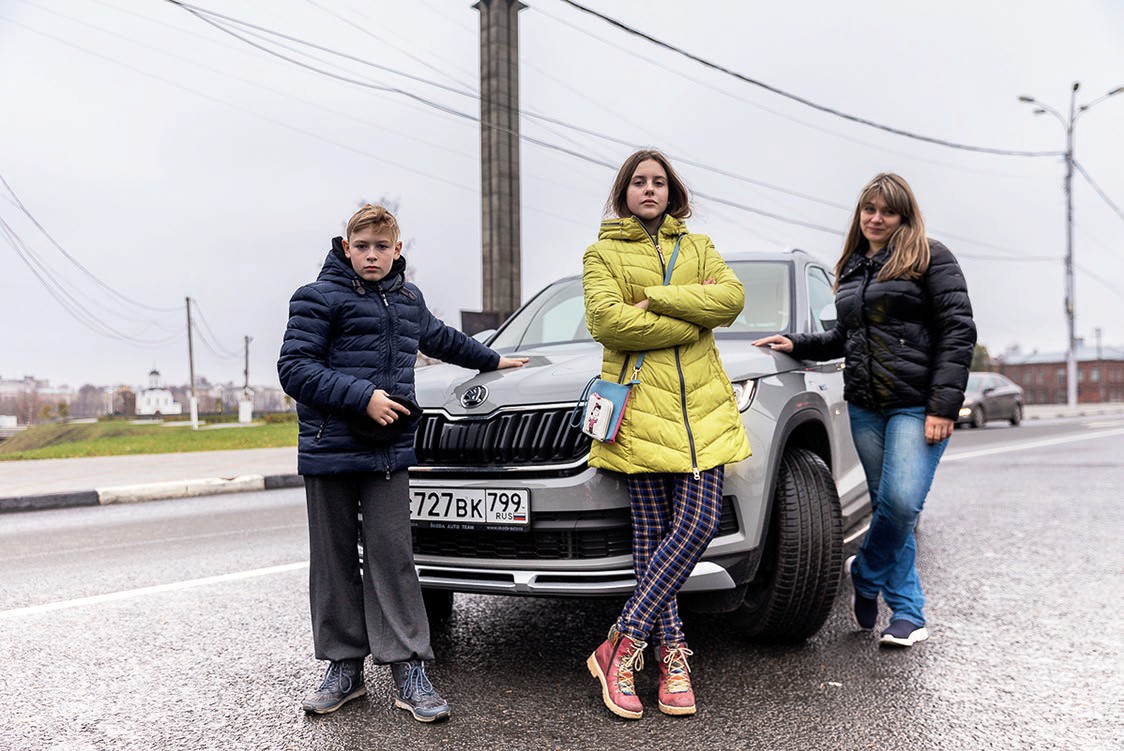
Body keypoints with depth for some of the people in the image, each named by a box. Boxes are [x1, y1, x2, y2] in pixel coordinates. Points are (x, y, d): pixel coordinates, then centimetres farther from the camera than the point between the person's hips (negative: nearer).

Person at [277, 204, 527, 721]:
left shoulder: (408, 299, 16)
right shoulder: (318, 298, -2)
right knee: (334, 559, 5)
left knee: (391, 553, -2)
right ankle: (344, 666, 17)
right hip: (330, 448, -2)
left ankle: (408, 669, 3)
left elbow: (440, 338, 34)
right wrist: (362, 397, -17)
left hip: (389, 450, 3)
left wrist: (491, 360, 46)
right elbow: (294, 368, -9)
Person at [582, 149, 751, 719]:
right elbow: (607, 320, -9)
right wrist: (693, 318, -6)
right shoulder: (602, 254, 11)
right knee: (654, 534, -4)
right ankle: (672, 658, 6)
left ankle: (623, 644, 0)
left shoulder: (698, 247, 21)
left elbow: (731, 297, 0)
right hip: (642, 407, -3)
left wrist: (654, 299, -8)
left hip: (702, 407, 3)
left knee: (698, 526, -8)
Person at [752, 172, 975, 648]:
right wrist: (796, 345, 15)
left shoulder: (930, 259, 0)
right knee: (889, 505, 6)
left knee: (902, 503, -16)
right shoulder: (851, 269, 18)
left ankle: (866, 573, 12)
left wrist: (943, 405, -14)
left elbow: (958, 332, -7)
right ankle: (908, 612, 16)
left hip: (918, 405, -5)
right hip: (865, 407, 5)